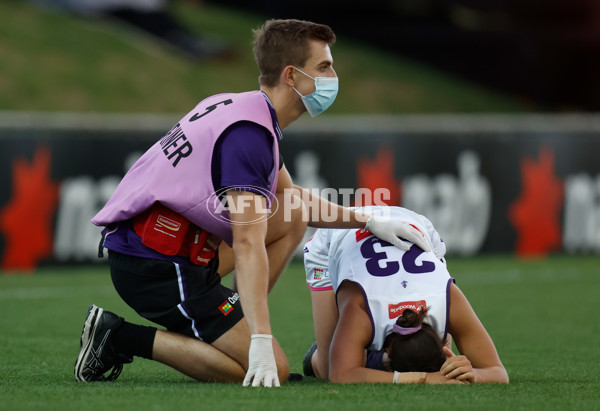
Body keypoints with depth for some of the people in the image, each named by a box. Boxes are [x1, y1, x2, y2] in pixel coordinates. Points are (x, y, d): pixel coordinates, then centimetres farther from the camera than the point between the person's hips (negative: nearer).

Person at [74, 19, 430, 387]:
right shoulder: (250, 133, -19)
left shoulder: (243, 109, 13)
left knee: (292, 217, 17)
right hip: (156, 266, -10)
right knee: (274, 369, -9)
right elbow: (248, 245, -26)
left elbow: (292, 199, 28)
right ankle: (124, 337, -9)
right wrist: (261, 343, -31)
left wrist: (369, 222, 21)